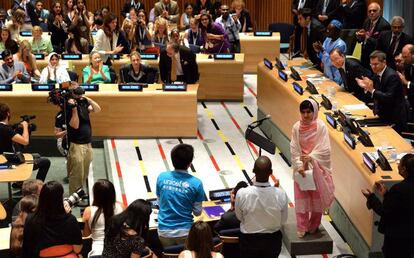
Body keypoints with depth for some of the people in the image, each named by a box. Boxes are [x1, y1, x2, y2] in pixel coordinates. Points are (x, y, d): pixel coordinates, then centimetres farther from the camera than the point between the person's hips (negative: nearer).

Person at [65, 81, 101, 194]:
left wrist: (88, 99, -10)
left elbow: (97, 110, 1)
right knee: (76, 175, -5)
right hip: (76, 145, -8)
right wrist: (74, 108, -27)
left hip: (88, 143, 8)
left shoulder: (83, 102, 8)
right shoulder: (68, 107, -14)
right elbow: (75, 125, -21)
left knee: (84, 174, 17)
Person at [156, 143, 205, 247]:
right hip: (184, 231, -2)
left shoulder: (161, 177, -6)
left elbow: (159, 201, 8)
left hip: (164, 231, 2)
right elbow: (197, 212, -4)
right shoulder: (196, 183, -13)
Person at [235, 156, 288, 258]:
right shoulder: (281, 194, -24)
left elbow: (239, 217, -8)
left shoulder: (242, 194, -26)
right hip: (273, 240, 1)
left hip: (249, 241, -1)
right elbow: (283, 220, -7)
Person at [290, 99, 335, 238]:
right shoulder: (296, 127, -5)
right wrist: (299, 165, -16)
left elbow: (325, 149, -14)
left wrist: (310, 157, -24)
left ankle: (313, 226, 26)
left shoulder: (321, 127, -11)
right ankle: (301, 229, 13)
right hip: (301, 168, 1)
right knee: (301, 198, 4)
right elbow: (294, 149, -5)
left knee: (317, 198, 9)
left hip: (317, 168, -1)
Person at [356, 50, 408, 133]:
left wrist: (372, 90, -35)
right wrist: (366, 87, -8)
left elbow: (389, 98, -29)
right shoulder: (377, 74, 4)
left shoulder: (392, 76, -22)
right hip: (384, 115, 8)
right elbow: (375, 92, 10)